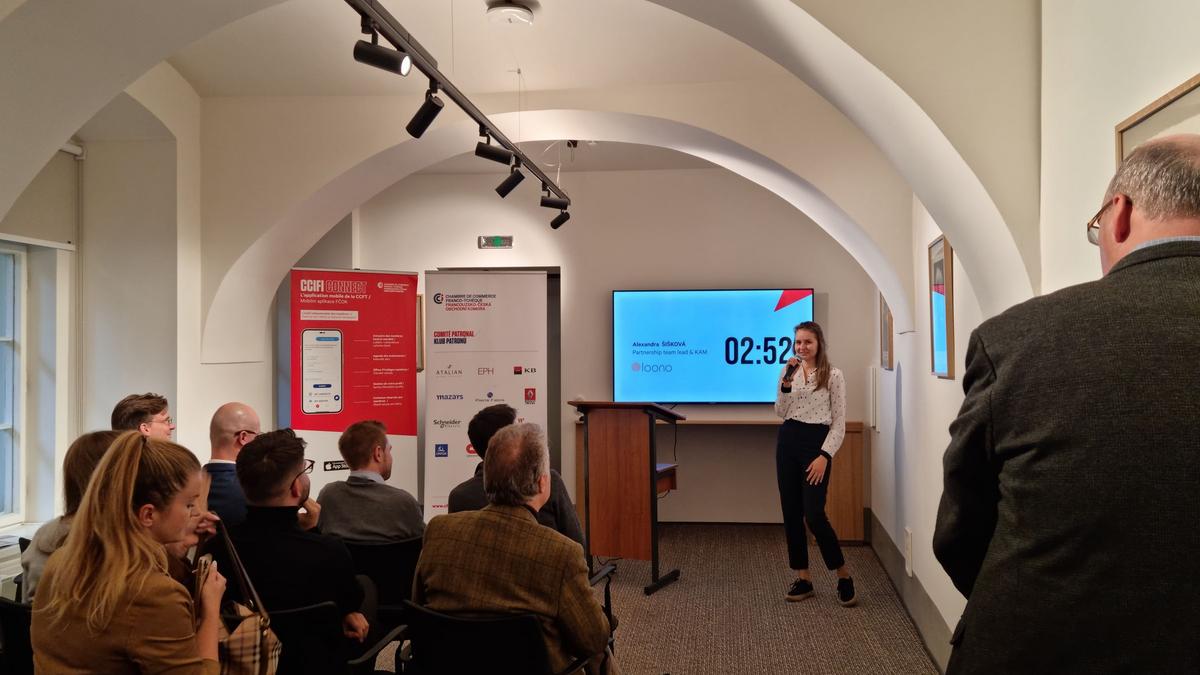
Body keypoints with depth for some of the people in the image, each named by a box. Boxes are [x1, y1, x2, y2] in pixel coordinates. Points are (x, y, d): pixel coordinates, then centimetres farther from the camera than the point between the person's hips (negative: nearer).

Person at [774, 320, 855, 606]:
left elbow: (839, 422, -5)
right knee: (791, 513, 5)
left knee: (814, 515, -10)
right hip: (788, 442, 5)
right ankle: (803, 579, 16)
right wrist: (786, 384, -11)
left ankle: (844, 576, 10)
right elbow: (780, 413, 3)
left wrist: (825, 456, -14)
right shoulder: (789, 371, 8)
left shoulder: (833, 375, -3)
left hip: (816, 442, -5)